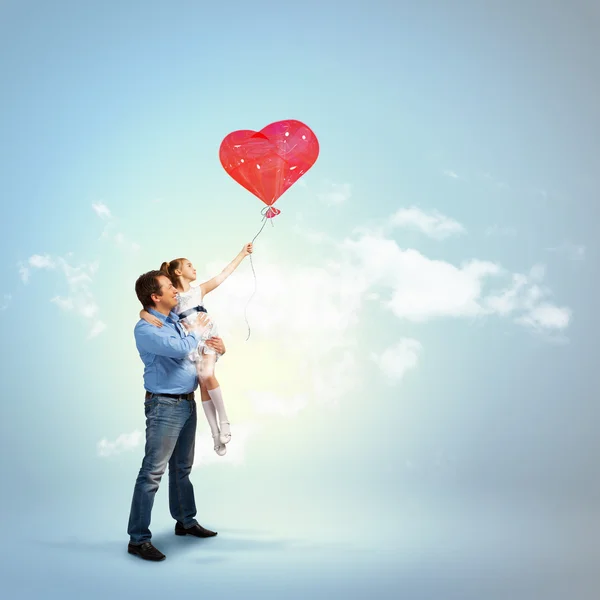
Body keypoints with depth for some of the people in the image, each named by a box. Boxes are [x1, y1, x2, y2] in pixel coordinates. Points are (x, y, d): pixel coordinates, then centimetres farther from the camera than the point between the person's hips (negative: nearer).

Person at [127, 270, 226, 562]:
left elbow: (196, 349, 24)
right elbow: (180, 348, -30)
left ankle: (186, 521, 34)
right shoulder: (145, 329, -16)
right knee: (152, 472, -6)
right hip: (164, 406, -8)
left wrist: (218, 347, 2)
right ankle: (138, 538, 1)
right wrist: (197, 331, -10)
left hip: (188, 403, 8)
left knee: (182, 468, 19)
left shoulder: (177, 319, 10)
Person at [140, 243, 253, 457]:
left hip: (207, 337, 1)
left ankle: (224, 420, -11)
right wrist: (147, 315, -29)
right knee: (203, 383, -3)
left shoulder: (199, 290, 11)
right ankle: (215, 433, 2)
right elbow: (143, 311, -6)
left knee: (207, 375, -23)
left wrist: (242, 254, 14)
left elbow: (224, 273, 13)